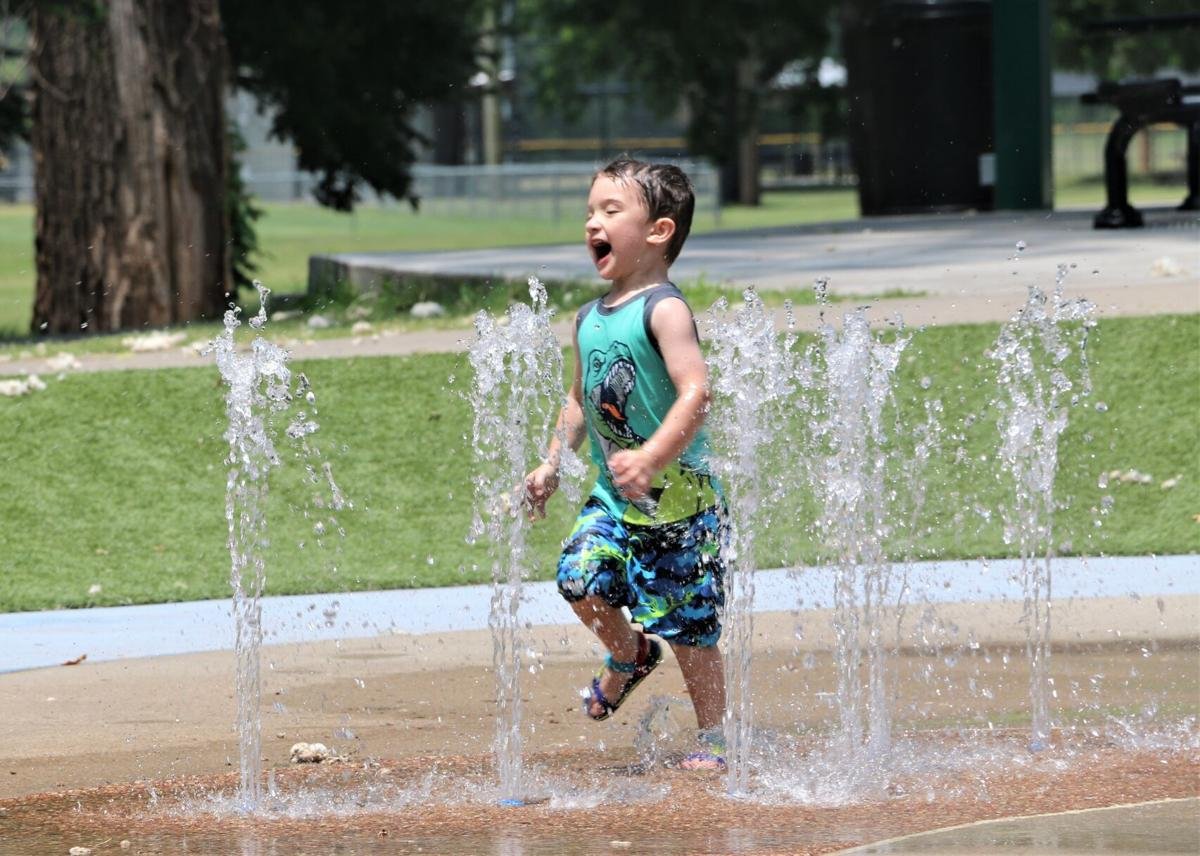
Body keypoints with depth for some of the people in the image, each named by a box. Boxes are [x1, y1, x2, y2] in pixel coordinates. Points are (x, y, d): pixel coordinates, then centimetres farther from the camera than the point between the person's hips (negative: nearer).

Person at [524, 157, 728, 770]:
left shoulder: (663, 310, -15)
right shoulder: (589, 319, 8)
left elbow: (695, 393, -27)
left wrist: (652, 458, -38)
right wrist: (551, 465, 15)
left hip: (677, 495, -6)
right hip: (613, 498, 6)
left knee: (688, 624, 0)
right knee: (580, 578, -14)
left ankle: (712, 736, 16)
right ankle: (628, 655, 17)